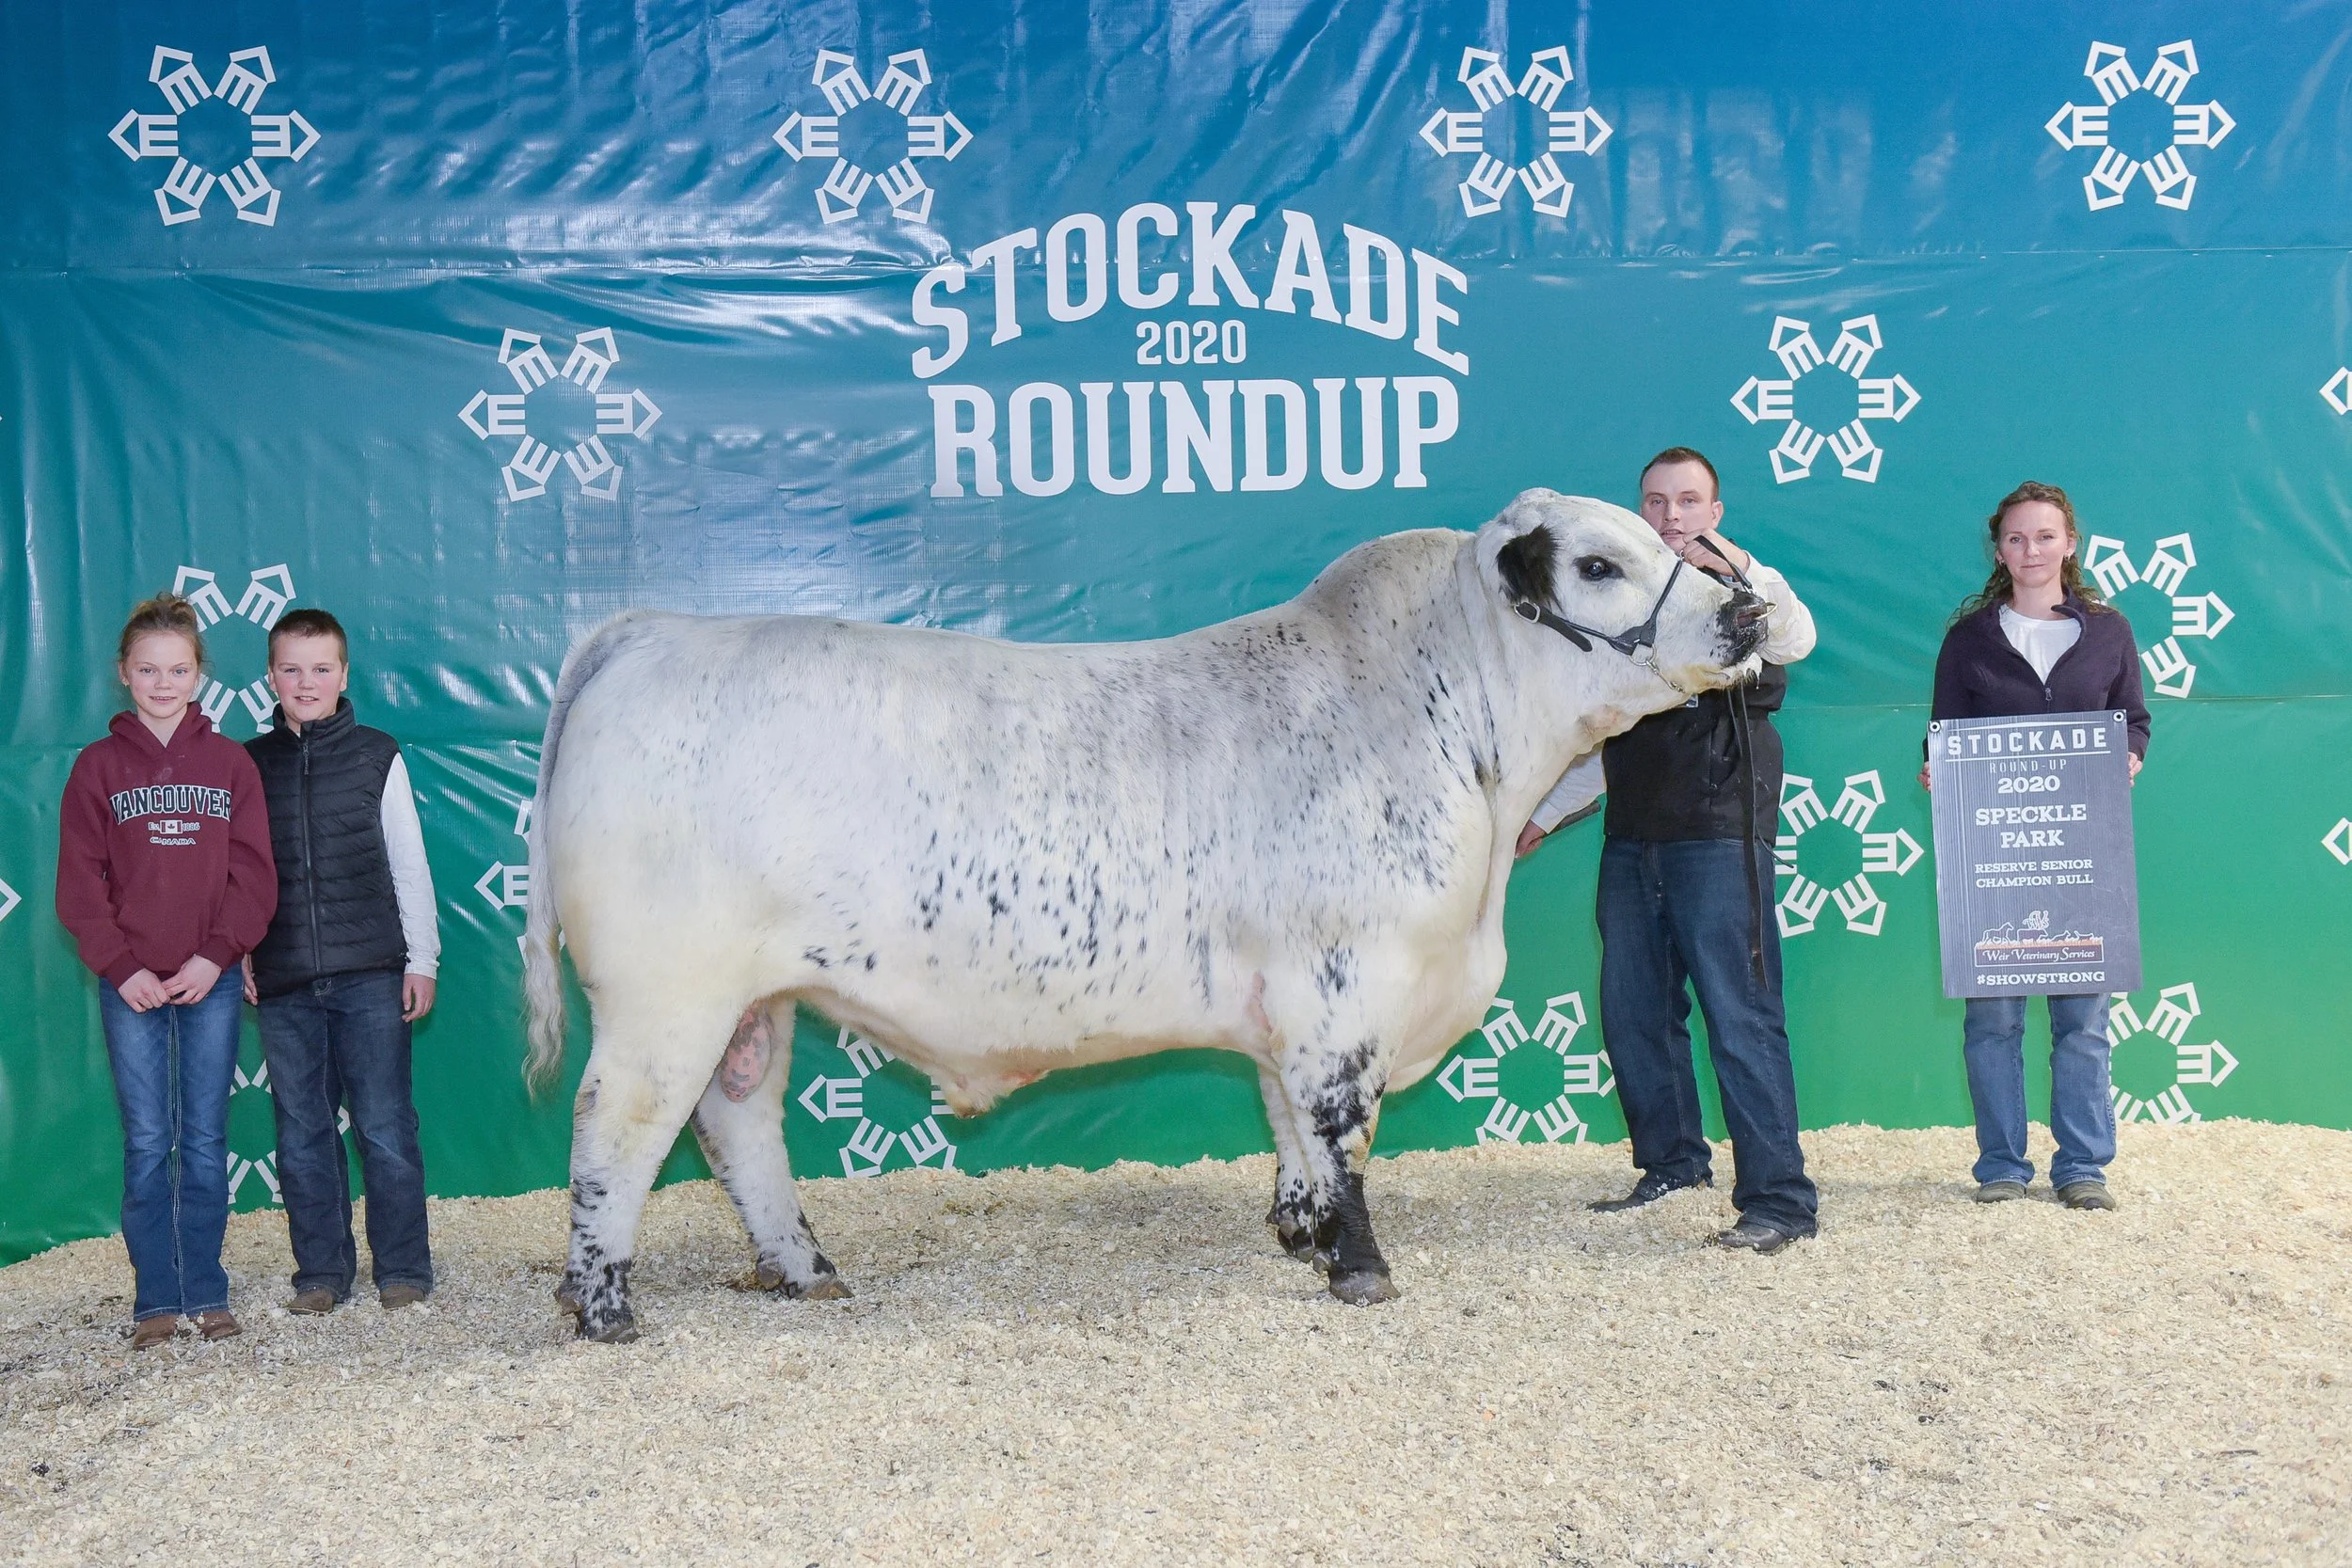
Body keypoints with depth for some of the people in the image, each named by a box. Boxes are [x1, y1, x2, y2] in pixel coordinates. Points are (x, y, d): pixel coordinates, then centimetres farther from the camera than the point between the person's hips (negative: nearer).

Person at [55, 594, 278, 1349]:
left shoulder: (230, 762, 5)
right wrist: (122, 967, -9)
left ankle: (206, 1292, 13)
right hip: (131, 985, 0)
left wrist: (217, 955, -11)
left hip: (211, 981, 0)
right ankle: (156, 1299, 11)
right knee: (147, 1145, 3)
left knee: (206, 1141, 5)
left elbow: (255, 875, 1)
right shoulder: (98, 766, 4)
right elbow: (79, 883, 1)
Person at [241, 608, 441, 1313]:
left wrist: (421, 959, 2)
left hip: (371, 974, -2)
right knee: (302, 1133, 6)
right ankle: (322, 1273, 17)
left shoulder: (377, 756, 5)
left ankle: (403, 1270, 9)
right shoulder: (247, 765, 9)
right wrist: (238, 957, 3)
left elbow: (409, 864, 6)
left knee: (385, 1126, -2)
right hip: (283, 984, 2)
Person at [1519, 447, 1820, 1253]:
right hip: (1631, 839, 7)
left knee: (1738, 1013, -9)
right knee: (1632, 1011, 10)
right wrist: (1543, 814, 25)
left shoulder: (1741, 597, 1)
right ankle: (1673, 1162, 25)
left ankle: (1779, 1198, -6)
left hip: (1717, 836, -7)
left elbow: (1795, 640, -24)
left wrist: (1740, 568, -39)